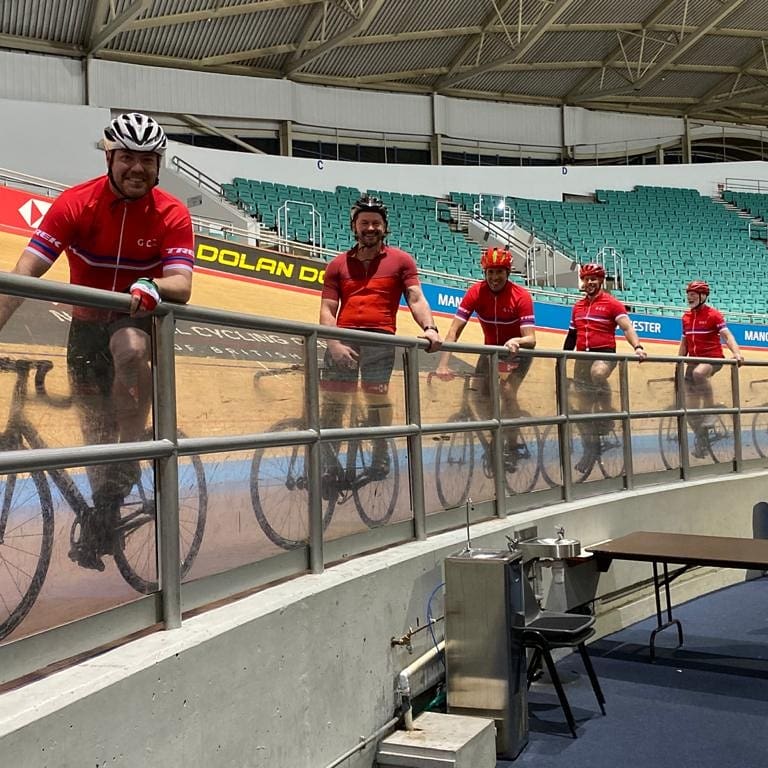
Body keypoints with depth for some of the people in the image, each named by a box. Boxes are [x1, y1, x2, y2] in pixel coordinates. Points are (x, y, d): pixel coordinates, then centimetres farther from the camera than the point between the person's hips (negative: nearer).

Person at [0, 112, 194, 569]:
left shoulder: (172, 215, -15)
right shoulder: (75, 203, -15)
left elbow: (182, 286, -24)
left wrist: (150, 286, -47)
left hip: (138, 319, -1)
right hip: (86, 324, 2)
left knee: (130, 348, -38)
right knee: (95, 429, 6)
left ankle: (130, 459, -21)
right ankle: (101, 519, 29)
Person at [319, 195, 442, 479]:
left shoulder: (401, 260, 13)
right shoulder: (338, 264, 16)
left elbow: (416, 298, 3)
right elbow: (327, 310, 9)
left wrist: (429, 328, -16)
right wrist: (334, 344, -7)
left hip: (380, 340, -1)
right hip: (343, 340, 2)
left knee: (377, 400, -3)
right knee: (332, 401, -2)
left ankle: (380, 457, 10)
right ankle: (324, 459, 4)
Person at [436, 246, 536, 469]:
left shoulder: (521, 296, -26)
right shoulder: (476, 292, -21)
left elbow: (530, 339, -32)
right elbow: (454, 331, -26)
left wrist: (517, 342, -55)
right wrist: (443, 364, -36)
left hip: (518, 350, -3)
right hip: (491, 349, 4)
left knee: (507, 391, -24)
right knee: (478, 395, -7)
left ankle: (511, 447, -6)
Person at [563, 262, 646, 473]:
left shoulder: (612, 303, -2)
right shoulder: (578, 306, 14)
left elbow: (627, 327, -11)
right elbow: (572, 335, 21)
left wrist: (637, 347, -27)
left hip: (605, 354, -5)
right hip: (582, 357, 6)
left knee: (598, 373, -41)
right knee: (583, 408, 5)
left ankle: (607, 413, -19)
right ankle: (590, 448, 17)